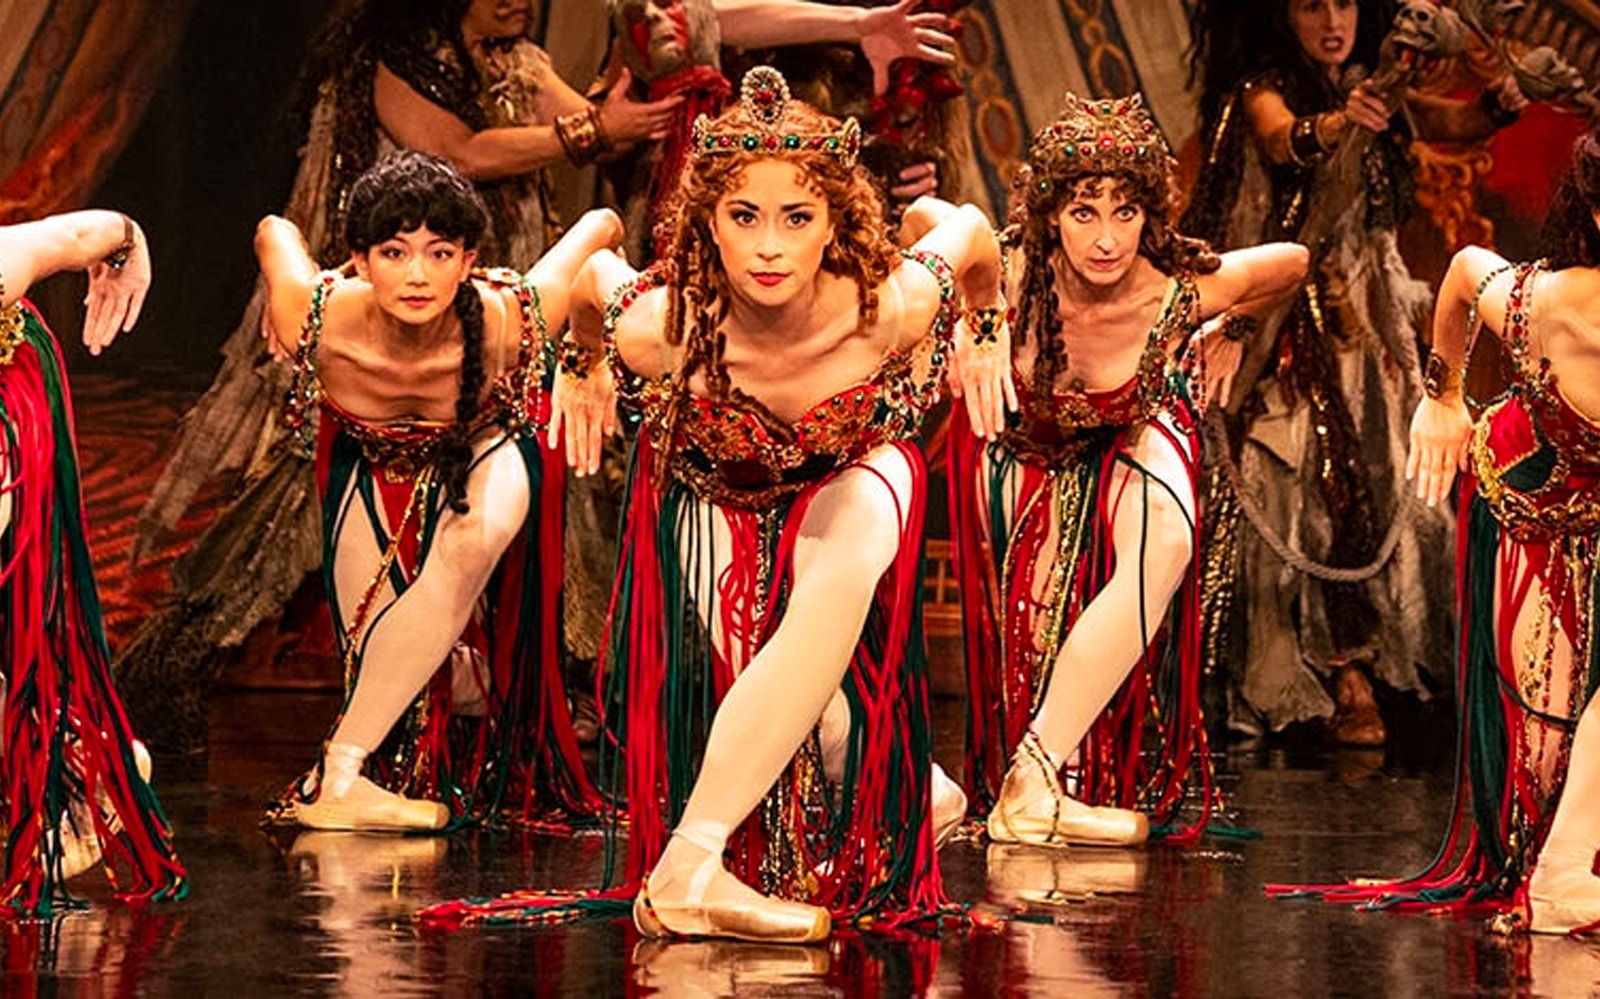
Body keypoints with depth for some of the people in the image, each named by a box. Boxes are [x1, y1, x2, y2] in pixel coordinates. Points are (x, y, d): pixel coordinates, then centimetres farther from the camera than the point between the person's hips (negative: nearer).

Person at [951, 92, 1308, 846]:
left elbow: (1292, 262, -9)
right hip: (1021, 452, 0)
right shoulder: (1013, 277, -31)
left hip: (1131, 445, 0)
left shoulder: (1176, 296, -28)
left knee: (1166, 534, -30)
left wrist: (1230, 331, 2)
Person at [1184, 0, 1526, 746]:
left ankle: (1373, 655, 11)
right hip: (1294, 319, -6)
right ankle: (1345, 676, -12)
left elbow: (1452, 122, -3)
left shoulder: (1379, 94, 12)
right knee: (1316, 488, -13)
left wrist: (1500, 102, -25)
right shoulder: (1263, 90, -5)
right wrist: (1341, 121, -49)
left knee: (1382, 481, 2)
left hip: (1369, 316, 6)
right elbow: (1284, 140, -28)